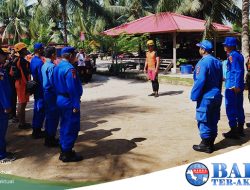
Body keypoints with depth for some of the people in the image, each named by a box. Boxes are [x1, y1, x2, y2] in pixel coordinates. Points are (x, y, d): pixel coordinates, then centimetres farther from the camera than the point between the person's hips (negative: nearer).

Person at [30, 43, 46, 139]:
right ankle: (37, 132, 6)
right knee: (41, 110, -1)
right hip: (41, 89, -10)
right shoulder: (39, 62, -21)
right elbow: (41, 77, -21)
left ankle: (36, 130, 27)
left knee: (37, 108, 17)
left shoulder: (33, 60, 8)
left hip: (36, 88, 10)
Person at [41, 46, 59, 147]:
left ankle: (48, 138, 27)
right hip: (52, 94, -10)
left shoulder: (44, 65, 10)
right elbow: (53, 82, -21)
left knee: (49, 115, 17)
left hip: (46, 93, 10)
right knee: (53, 116, 0)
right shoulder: (52, 66, -18)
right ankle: (51, 140, 7)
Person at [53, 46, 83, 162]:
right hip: (69, 101, -10)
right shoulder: (70, 69, -20)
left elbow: (55, 84, 15)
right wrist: (76, 105, -20)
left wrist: (59, 97, 20)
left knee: (64, 126, 18)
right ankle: (67, 154, 9)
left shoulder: (57, 67, 9)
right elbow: (73, 89, -23)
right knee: (71, 128, 1)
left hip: (60, 99, 10)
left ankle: (64, 152, 28)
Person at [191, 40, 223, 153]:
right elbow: (220, 80, 13)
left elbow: (200, 81, -21)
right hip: (216, 96, 8)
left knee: (203, 121, 2)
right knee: (213, 121, 14)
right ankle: (210, 143, 24)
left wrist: (194, 96, -13)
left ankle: (205, 145, 10)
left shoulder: (203, 62, -16)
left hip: (206, 97, -8)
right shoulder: (217, 62, 9)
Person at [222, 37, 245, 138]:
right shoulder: (239, 55, 14)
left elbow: (237, 71, -20)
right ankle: (240, 130, 24)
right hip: (239, 86, 9)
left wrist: (236, 86, -22)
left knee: (231, 109, -3)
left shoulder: (232, 56, -13)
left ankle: (233, 131, 0)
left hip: (232, 87, -9)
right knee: (239, 108, 15)